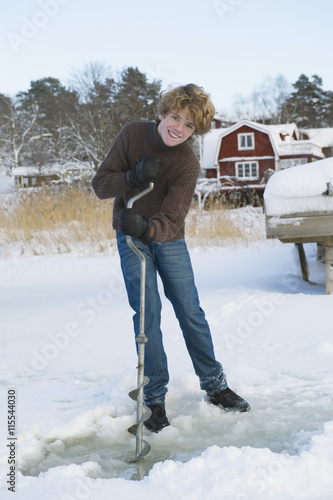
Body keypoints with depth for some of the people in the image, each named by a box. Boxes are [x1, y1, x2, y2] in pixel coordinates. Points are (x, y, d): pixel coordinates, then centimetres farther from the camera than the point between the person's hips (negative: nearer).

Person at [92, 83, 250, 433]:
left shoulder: (188, 164, -18)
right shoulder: (133, 134, -14)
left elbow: (171, 218, -28)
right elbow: (100, 184, -13)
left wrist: (146, 228, -50)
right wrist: (135, 177, -31)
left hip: (168, 239, 0)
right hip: (131, 237, 0)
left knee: (190, 311, 3)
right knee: (147, 313, -7)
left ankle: (215, 385, 19)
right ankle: (155, 397, 2)